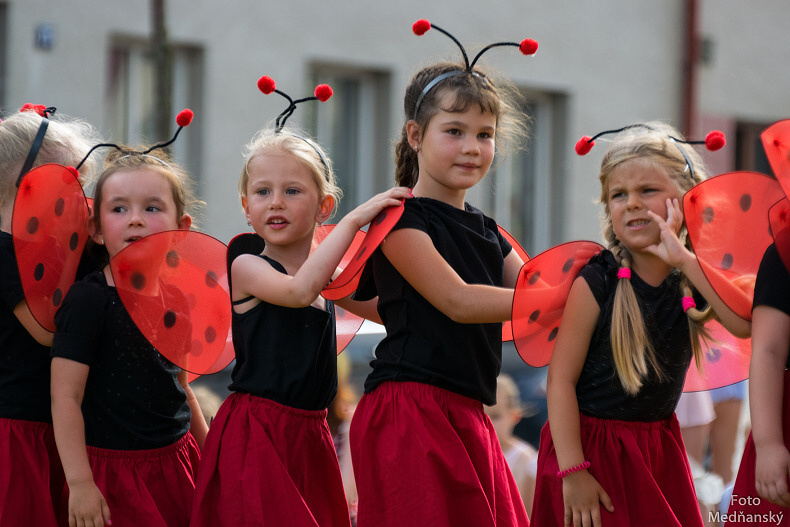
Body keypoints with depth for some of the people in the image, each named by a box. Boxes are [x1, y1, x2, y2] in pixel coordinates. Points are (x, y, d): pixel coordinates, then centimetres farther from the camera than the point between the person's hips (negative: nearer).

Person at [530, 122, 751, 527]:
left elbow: (745, 324, -21)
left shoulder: (695, 278, -1)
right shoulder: (597, 281, -12)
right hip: (593, 445, -4)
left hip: (658, 446, 4)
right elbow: (561, 378, -13)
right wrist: (572, 471, -18)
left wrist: (683, 259, -24)